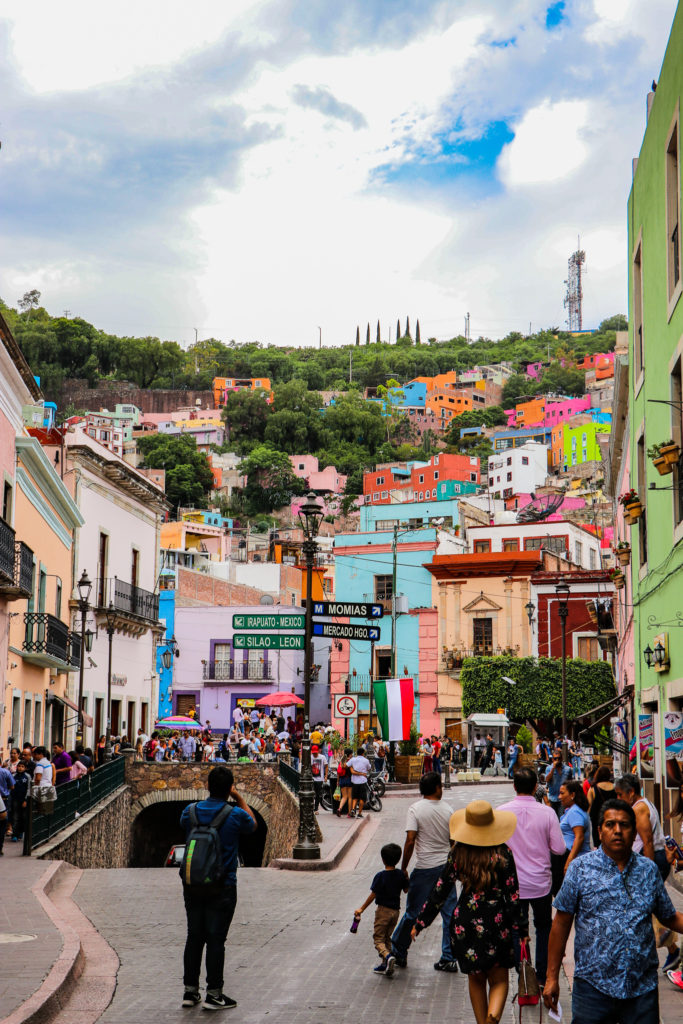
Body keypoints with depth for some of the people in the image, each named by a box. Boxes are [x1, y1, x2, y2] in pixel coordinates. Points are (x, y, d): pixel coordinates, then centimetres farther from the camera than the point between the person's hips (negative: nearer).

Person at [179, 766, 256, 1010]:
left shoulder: (191, 811, -2)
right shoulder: (236, 815, -11)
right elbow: (253, 824, 11)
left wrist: (212, 796, 19)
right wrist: (240, 799, 14)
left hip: (192, 886, 4)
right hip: (222, 888, -4)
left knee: (194, 936, 12)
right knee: (215, 939, 2)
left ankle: (190, 991, 18)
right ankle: (213, 994, 6)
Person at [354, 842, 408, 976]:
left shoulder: (380, 876, -14)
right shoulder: (401, 875, -1)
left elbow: (373, 895, -12)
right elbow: (406, 890, 13)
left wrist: (362, 909, -2)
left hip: (383, 909, -5)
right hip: (396, 910, 5)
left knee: (378, 938, 0)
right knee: (387, 937, 17)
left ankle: (388, 956, -25)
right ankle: (384, 965, 16)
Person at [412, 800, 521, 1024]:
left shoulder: (458, 854, -3)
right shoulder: (502, 854, -8)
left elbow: (440, 890, 1)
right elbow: (513, 895, -7)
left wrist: (420, 923, 9)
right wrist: (520, 929, 1)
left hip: (465, 924, 2)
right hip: (497, 924, -2)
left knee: (476, 980, 19)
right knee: (499, 980, 9)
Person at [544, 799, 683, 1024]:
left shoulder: (648, 870, 8)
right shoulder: (581, 868, -1)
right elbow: (561, 923, 1)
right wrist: (552, 977, 0)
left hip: (643, 988, 3)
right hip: (593, 986, -2)